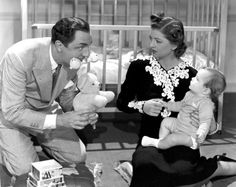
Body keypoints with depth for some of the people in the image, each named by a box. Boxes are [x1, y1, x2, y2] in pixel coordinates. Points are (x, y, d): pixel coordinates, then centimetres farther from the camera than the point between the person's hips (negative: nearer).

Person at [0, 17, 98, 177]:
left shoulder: (74, 59, -17)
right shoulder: (19, 56, -35)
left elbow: (67, 97, -1)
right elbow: (13, 112, -32)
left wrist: (83, 112, -23)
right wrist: (60, 120, -39)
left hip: (46, 110, 5)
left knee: (77, 157, -3)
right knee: (24, 168, -20)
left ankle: (39, 138, 21)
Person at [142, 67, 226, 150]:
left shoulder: (206, 104, -29)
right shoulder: (190, 95, 0)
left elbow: (205, 122, -35)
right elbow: (181, 105, 20)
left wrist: (201, 134, -54)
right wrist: (168, 105, 14)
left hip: (191, 135, -9)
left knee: (173, 138, -26)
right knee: (166, 121, 11)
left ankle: (155, 143, -5)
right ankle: (161, 141, 9)